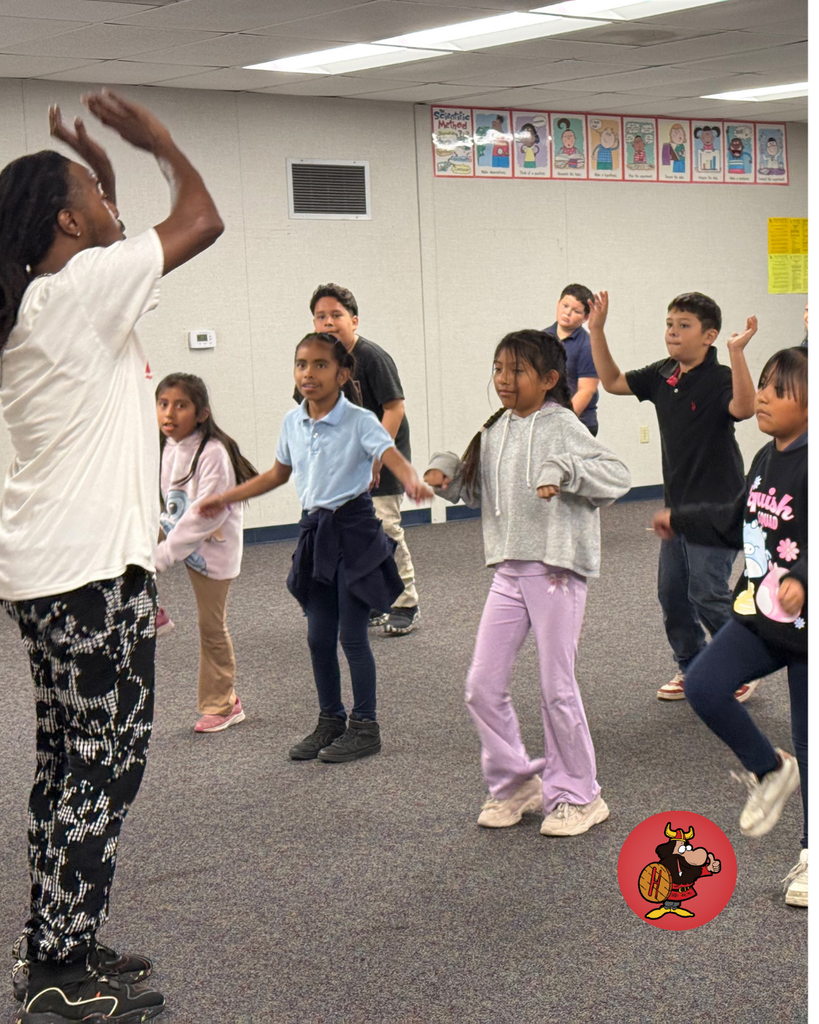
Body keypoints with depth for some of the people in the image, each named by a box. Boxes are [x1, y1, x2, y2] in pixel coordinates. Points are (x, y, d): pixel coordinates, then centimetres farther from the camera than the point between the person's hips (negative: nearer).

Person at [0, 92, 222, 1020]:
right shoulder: (81, 289, -13)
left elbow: (110, 253, 33)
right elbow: (201, 219, -7)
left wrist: (104, 171, 24)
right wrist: (159, 141, 8)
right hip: (92, 567, -10)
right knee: (104, 761, -4)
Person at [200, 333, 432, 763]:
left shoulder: (359, 421, -11)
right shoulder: (293, 422, 6)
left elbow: (393, 457, -25)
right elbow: (278, 474, 21)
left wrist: (413, 482, -47)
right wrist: (225, 498, 24)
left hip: (353, 529, -6)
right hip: (315, 530, 6)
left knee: (352, 634, -1)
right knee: (319, 636, 10)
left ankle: (364, 726, 12)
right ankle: (330, 721, 24)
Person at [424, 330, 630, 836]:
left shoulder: (562, 427, -9)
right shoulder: (495, 432, 11)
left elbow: (619, 476, -19)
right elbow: (474, 490, 25)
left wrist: (563, 469, -31)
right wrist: (445, 468, 6)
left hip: (557, 571, -7)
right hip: (509, 573, 7)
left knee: (558, 688, 1)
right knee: (483, 686, 5)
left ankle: (577, 795, 18)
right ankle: (515, 782, 23)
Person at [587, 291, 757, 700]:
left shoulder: (719, 378, -16)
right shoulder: (663, 375, 5)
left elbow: (744, 408, -37)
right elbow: (613, 382, 16)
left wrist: (736, 351, -45)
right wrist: (597, 331, 8)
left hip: (715, 506, -8)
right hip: (677, 504, 8)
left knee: (707, 594, -8)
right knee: (671, 592, 13)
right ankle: (691, 669, 28)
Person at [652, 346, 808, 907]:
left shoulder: (809, 467, -20)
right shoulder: (766, 460, 7)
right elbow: (737, 524, 24)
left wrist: (802, 581, -45)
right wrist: (680, 519, 33)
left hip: (804, 627, -7)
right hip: (759, 615, 7)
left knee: (810, 739, 4)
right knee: (704, 686, -8)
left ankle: (813, 853, 23)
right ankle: (770, 771, 17)